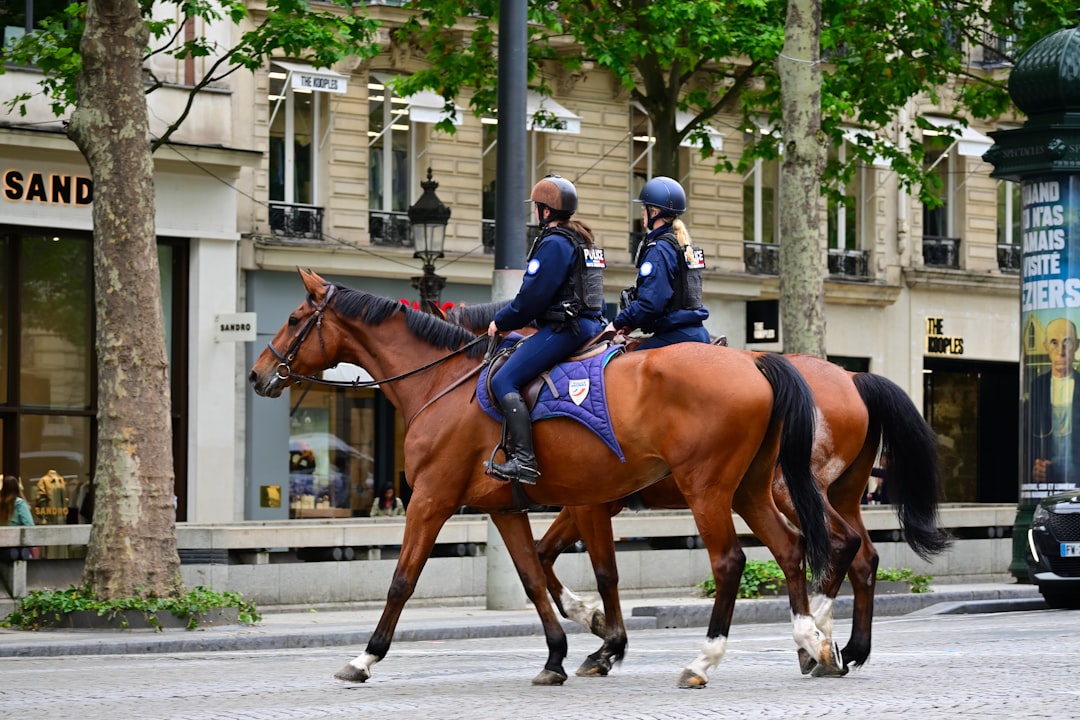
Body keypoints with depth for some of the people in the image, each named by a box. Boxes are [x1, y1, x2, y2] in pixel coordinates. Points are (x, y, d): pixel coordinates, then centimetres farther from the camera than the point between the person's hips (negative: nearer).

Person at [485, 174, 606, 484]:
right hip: (591, 323, 11)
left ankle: (524, 459, -28)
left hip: (563, 328, -11)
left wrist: (502, 322, 0)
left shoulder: (553, 243, -11)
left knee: (504, 381, -15)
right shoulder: (585, 242, 20)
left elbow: (532, 295, -15)